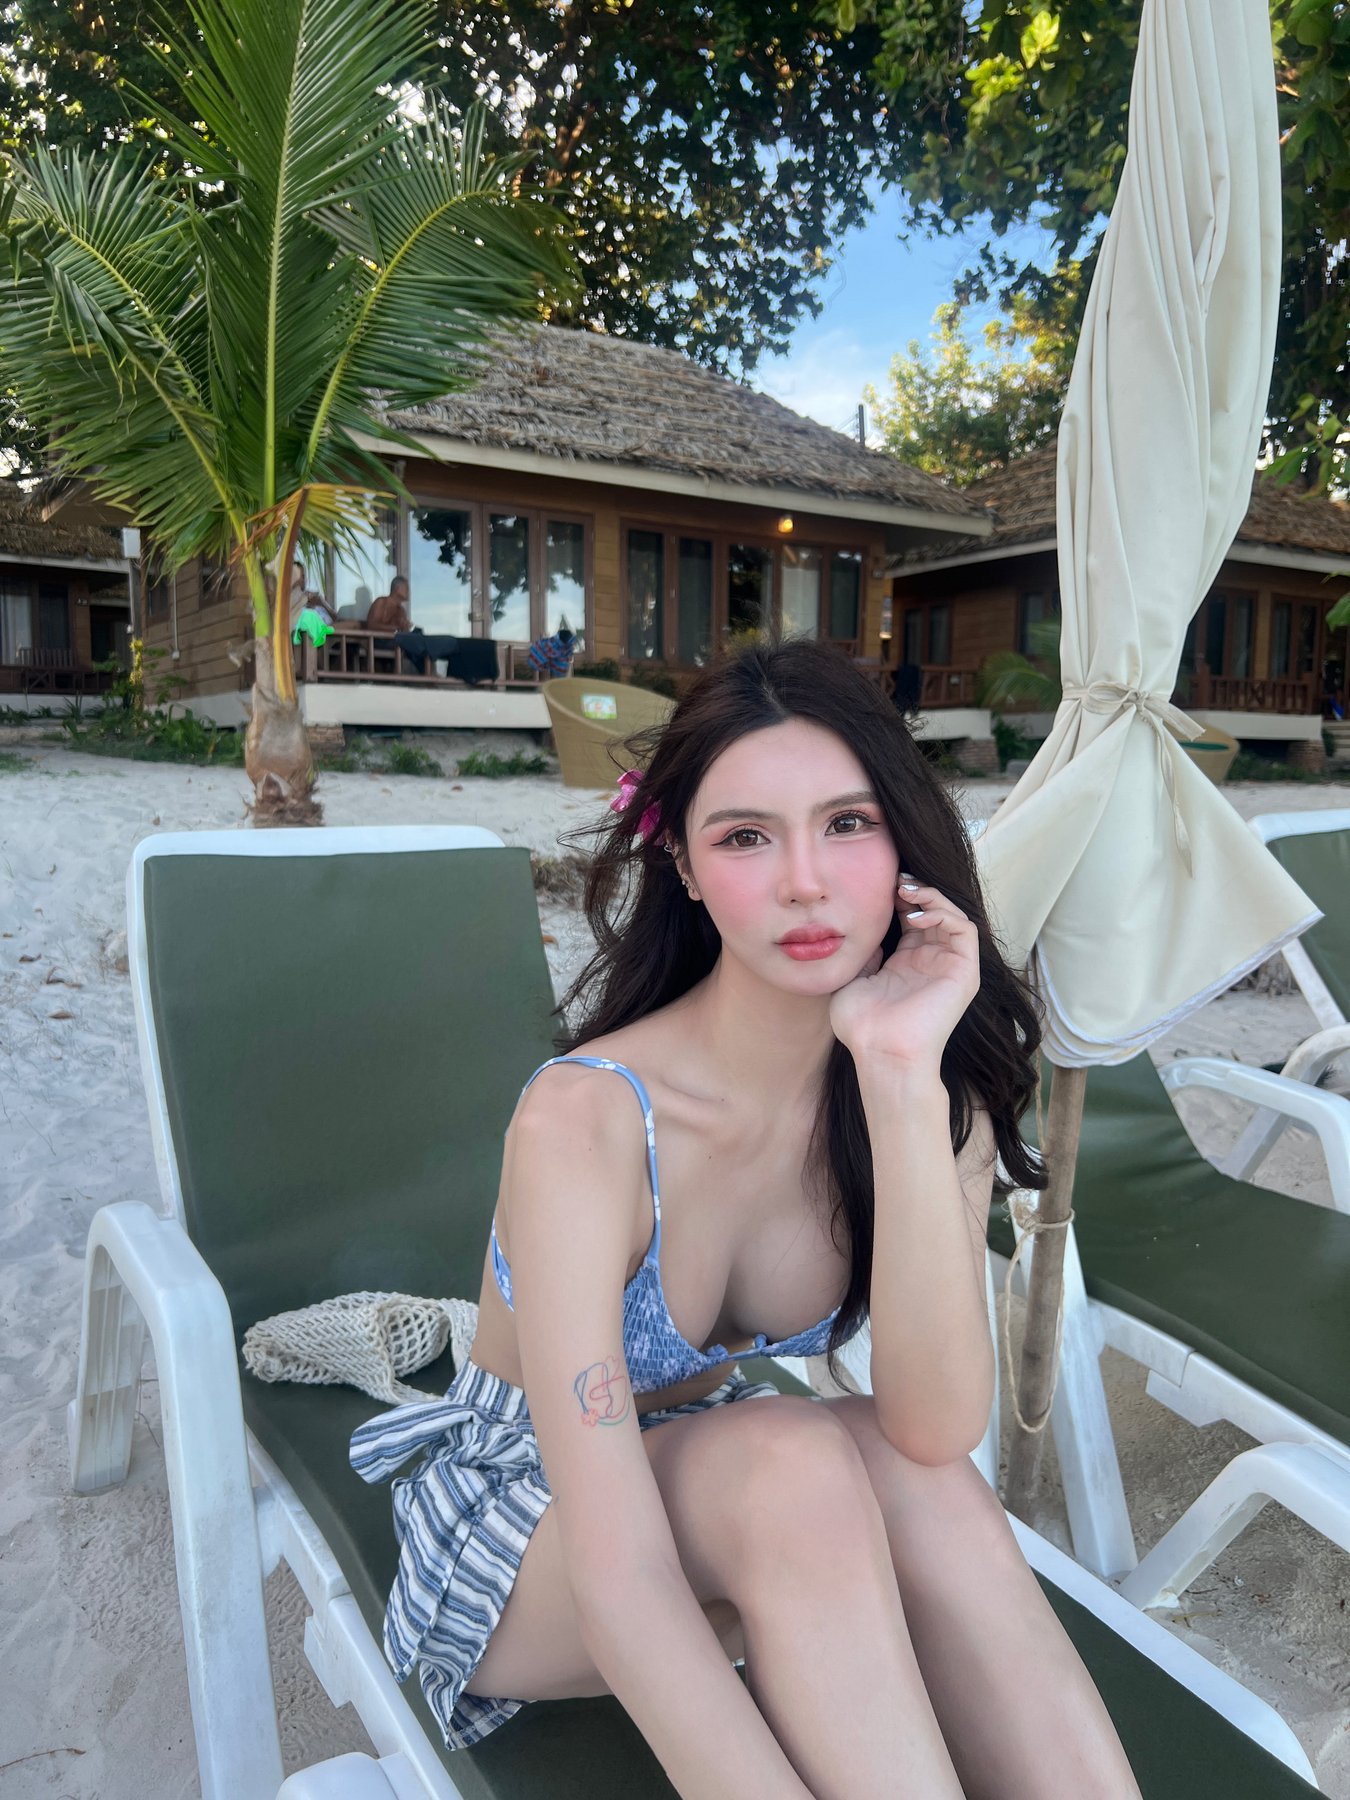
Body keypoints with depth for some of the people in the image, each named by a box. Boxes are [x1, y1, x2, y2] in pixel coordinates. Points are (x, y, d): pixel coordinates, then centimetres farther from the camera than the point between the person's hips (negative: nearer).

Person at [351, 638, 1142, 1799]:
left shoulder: (939, 1092, -14)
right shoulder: (587, 1116, -30)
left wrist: (903, 1080, -37)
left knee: (913, 1475, -30)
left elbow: (936, 1431, -29)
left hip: (731, 1512, 4)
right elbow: (617, 1581, -33)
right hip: (513, 1521, -3)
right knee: (794, 1458, -34)